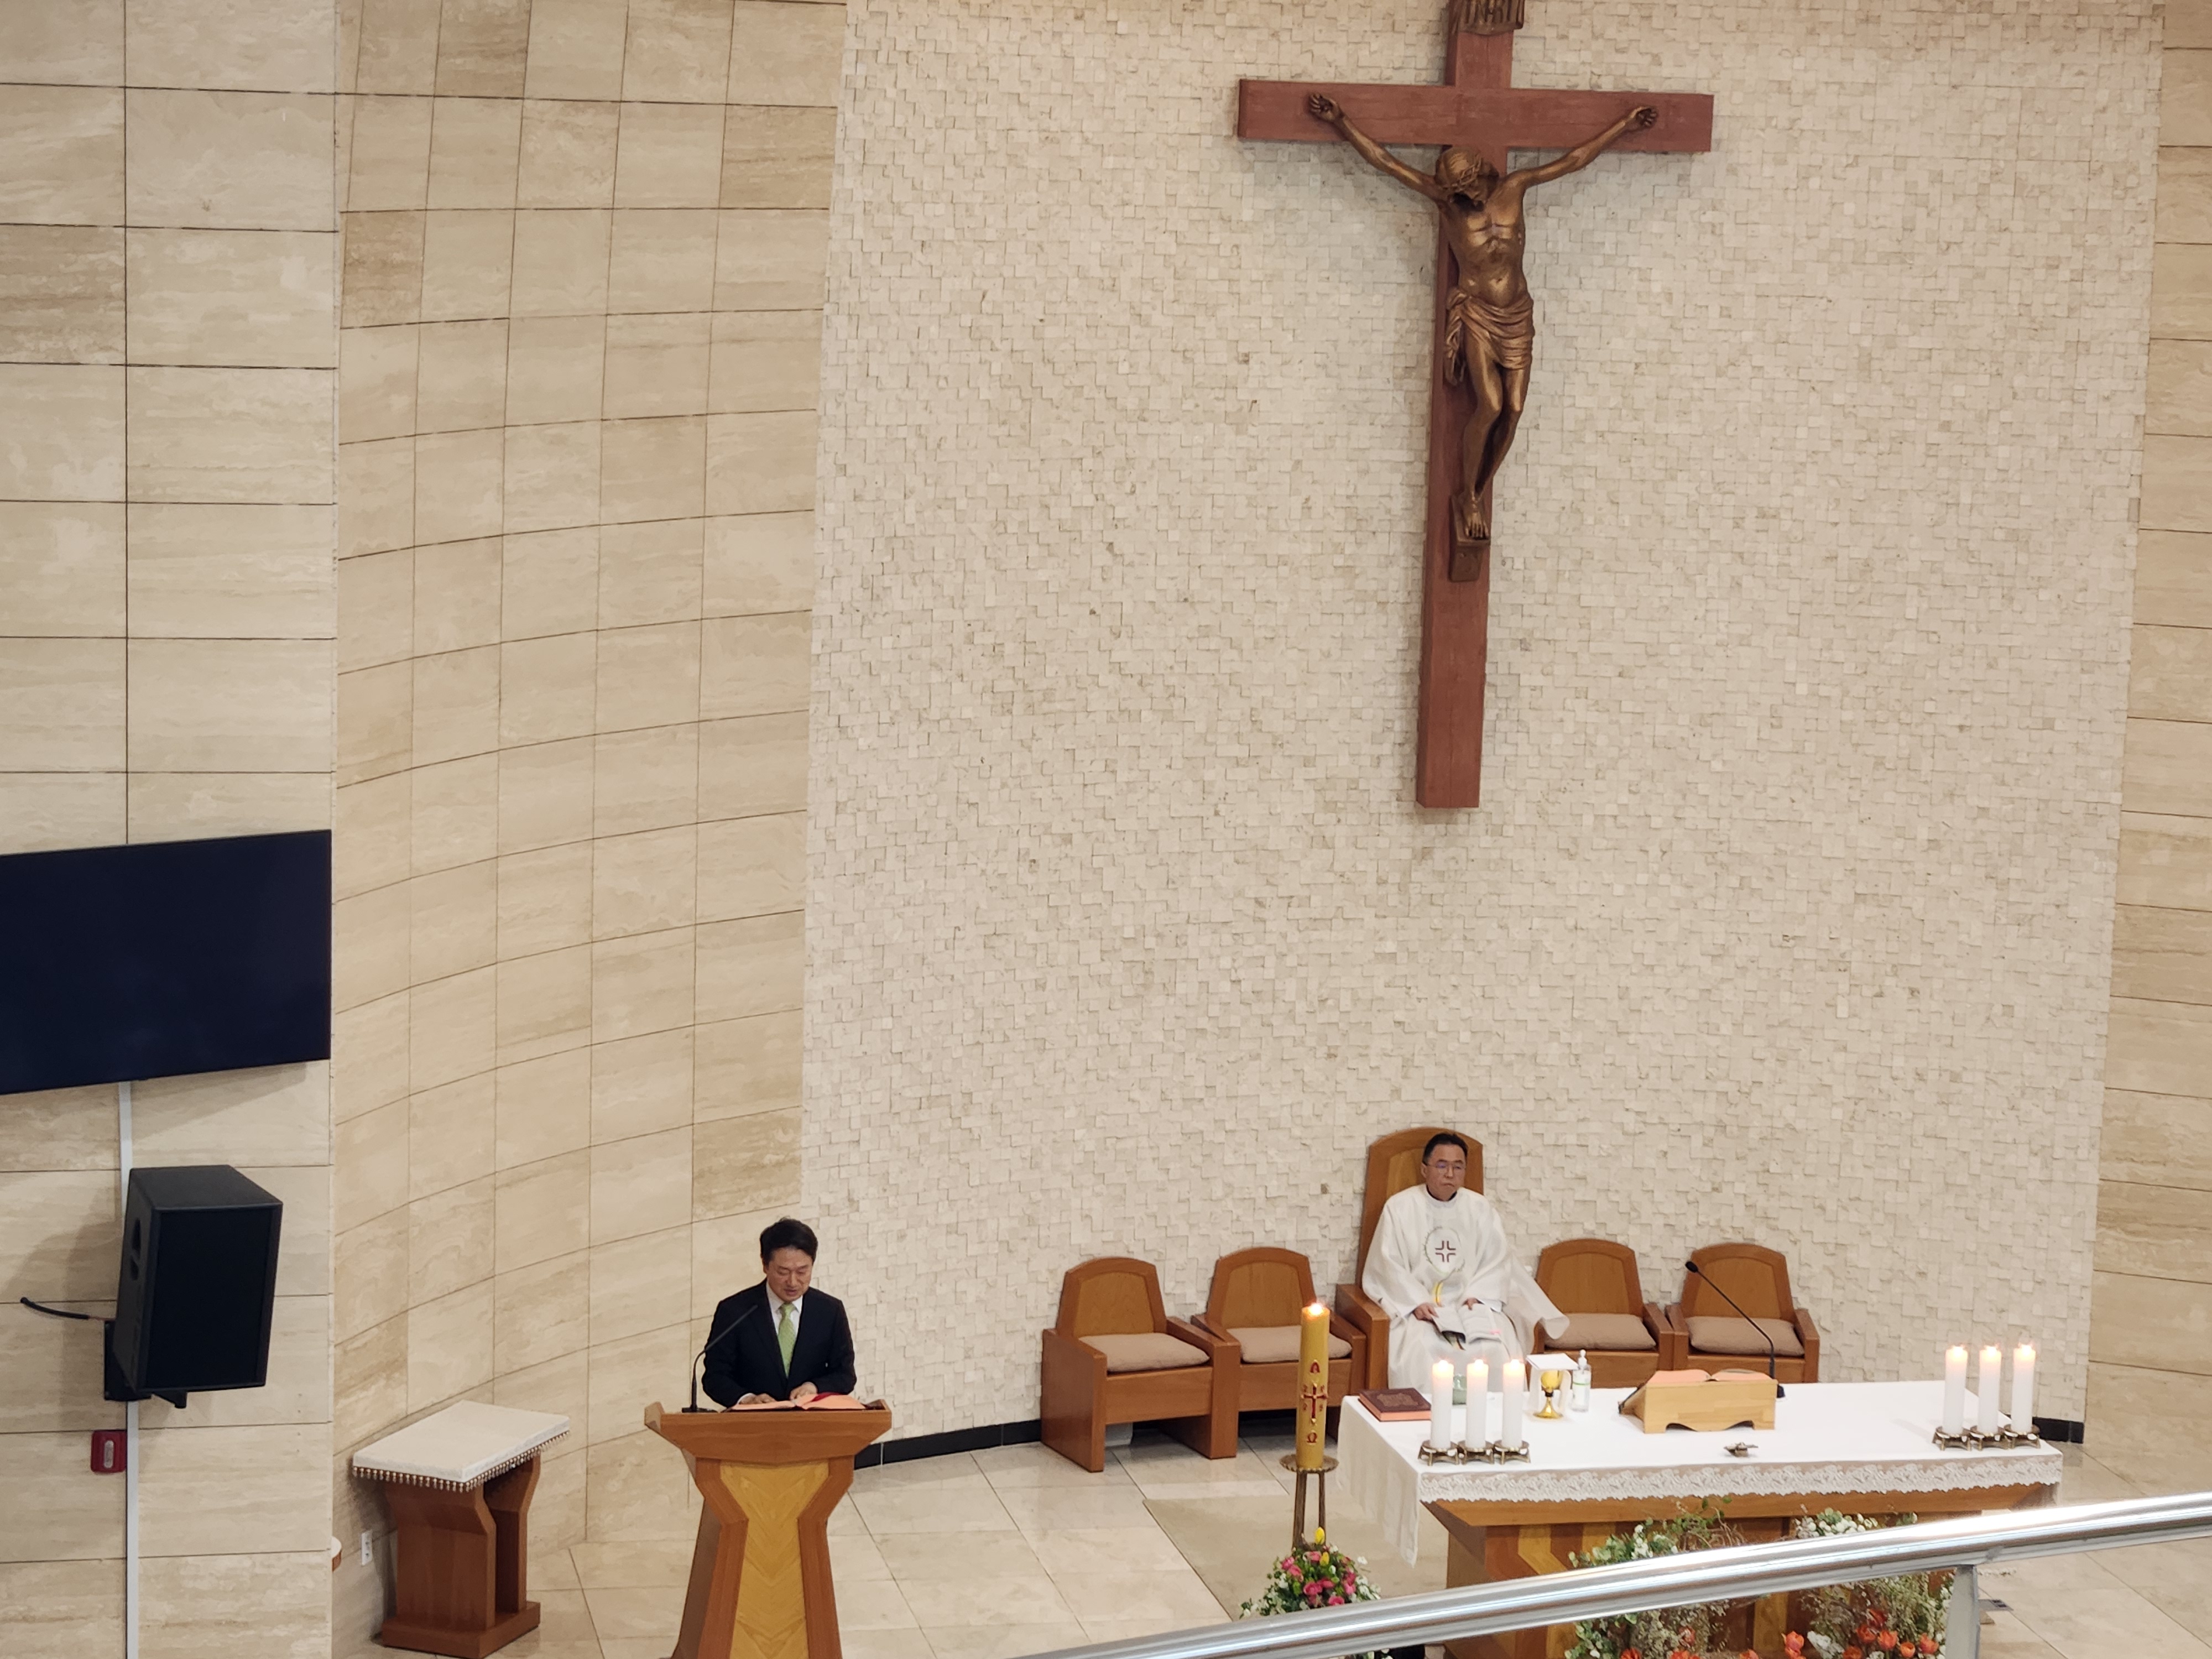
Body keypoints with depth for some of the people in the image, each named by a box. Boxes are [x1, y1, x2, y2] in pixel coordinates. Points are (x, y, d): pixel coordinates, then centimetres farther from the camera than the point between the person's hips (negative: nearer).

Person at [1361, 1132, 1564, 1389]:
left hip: (1470, 1303, 2)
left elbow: (1497, 1262, 6)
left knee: (1498, 1349, -27)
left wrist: (1477, 1296, -11)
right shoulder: (1399, 1208, 3)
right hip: (1419, 1306, -2)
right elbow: (1387, 1265, -2)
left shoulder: (1481, 1209, 10)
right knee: (1418, 1349, -34)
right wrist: (1417, 1302, -15)